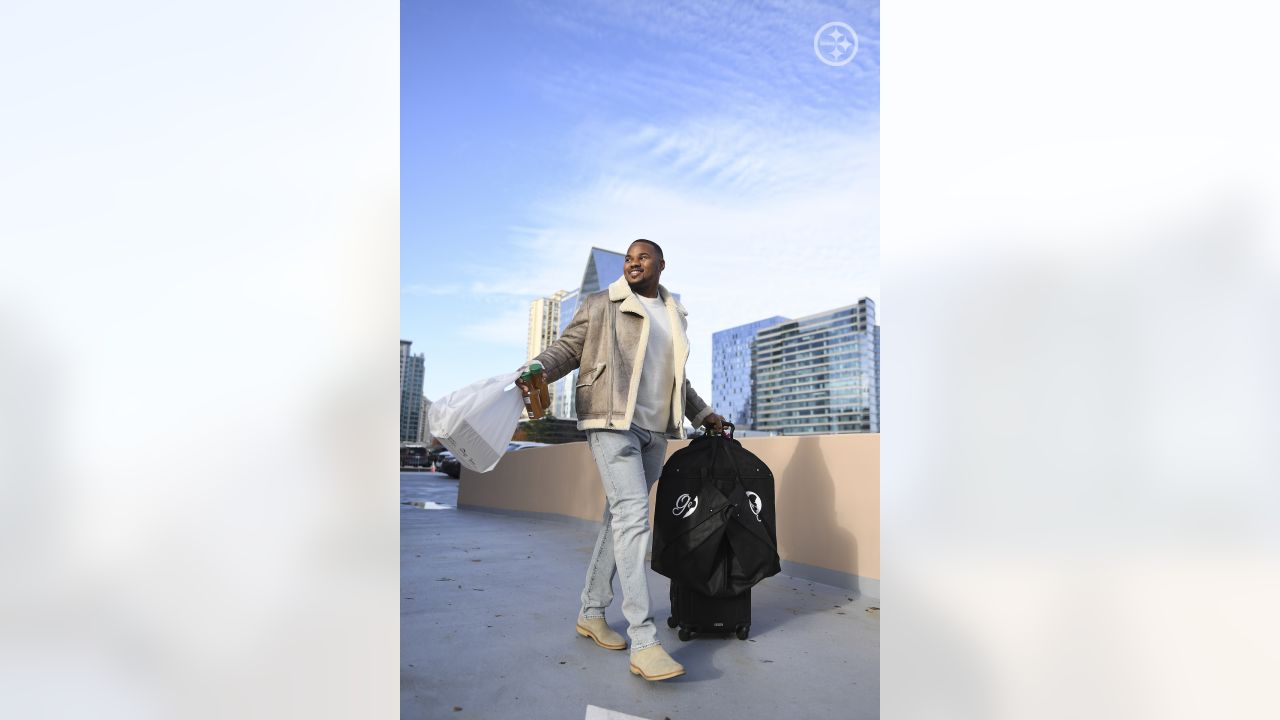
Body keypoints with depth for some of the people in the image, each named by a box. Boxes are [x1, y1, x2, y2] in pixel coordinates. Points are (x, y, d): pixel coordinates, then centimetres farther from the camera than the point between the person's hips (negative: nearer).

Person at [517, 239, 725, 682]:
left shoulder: (674, 316, 20)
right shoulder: (601, 305, 5)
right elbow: (568, 348, -1)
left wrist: (702, 414, 31)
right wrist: (537, 369, -20)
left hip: (654, 431, 6)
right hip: (612, 423, -6)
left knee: (619, 520, 9)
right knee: (632, 516, -17)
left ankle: (591, 613, 23)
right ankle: (644, 643, -18)